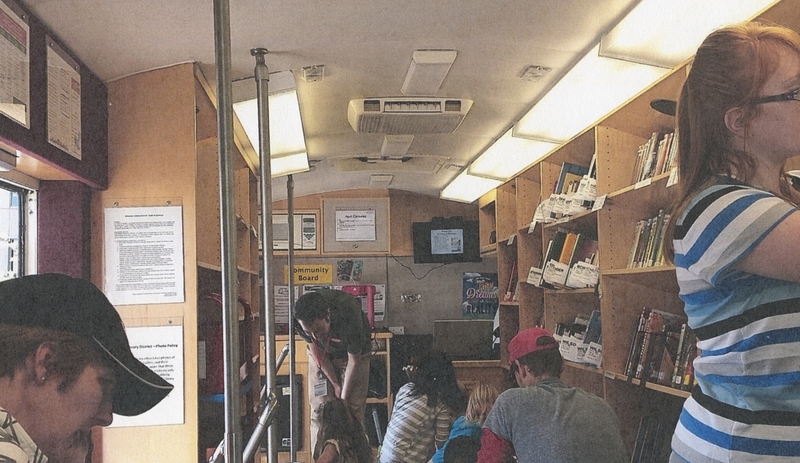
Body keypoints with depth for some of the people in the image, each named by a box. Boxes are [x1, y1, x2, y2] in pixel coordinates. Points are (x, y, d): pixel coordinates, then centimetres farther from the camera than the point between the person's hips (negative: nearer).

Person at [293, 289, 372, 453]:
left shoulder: (349, 314, -40)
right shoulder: (301, 317, -32)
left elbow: (354, 361, -25)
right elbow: (315, 351, -14)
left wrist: (343, 398, -18)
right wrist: (335, 384, -10)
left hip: (353, 353, -2)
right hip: (321, 355, 2)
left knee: (353, 409, -8)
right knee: (319, 409, -6)